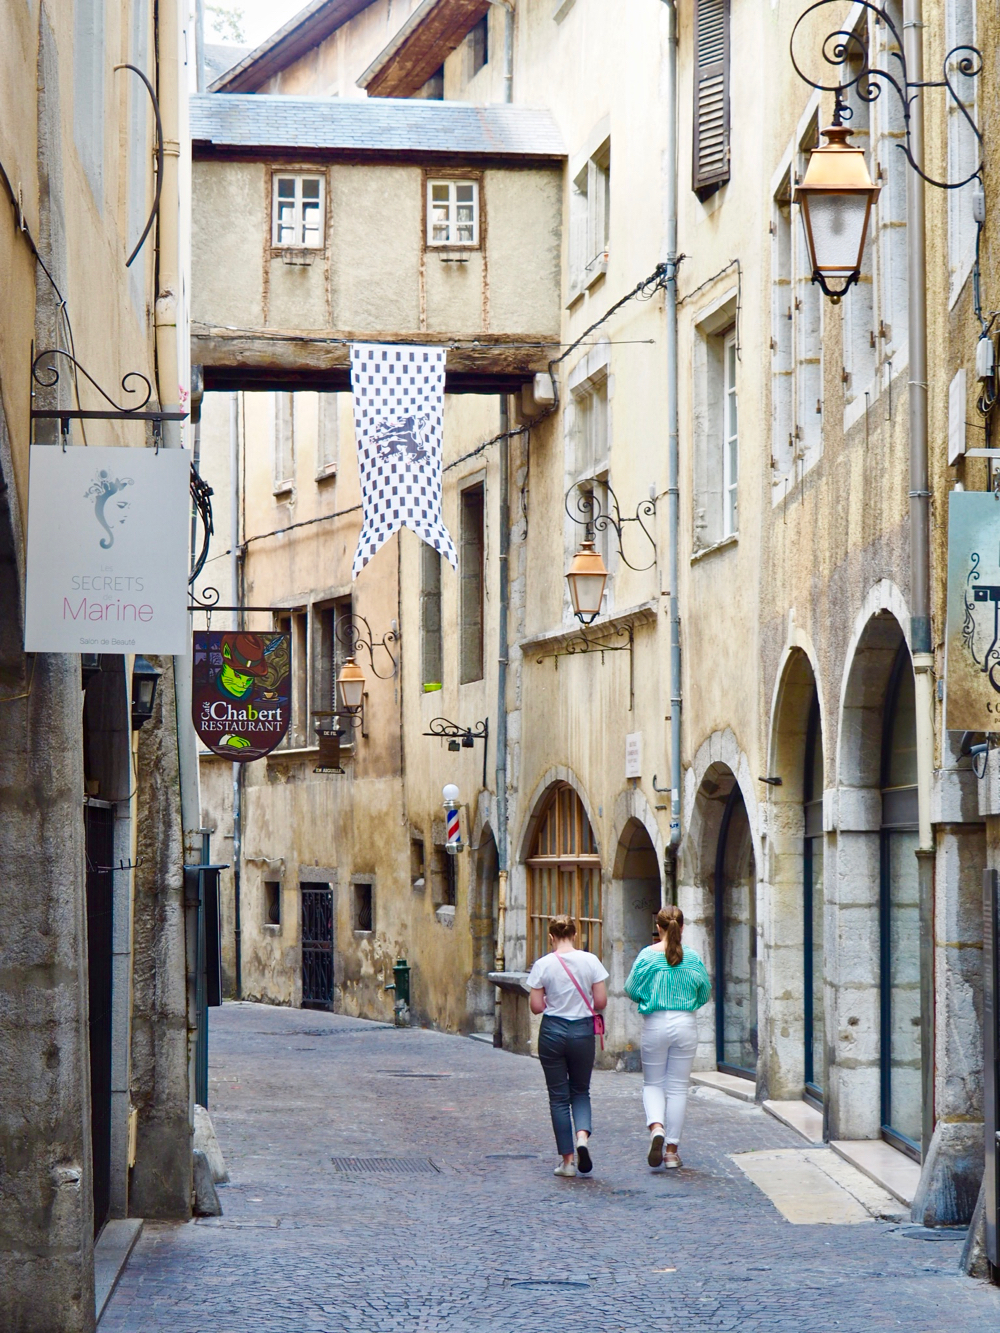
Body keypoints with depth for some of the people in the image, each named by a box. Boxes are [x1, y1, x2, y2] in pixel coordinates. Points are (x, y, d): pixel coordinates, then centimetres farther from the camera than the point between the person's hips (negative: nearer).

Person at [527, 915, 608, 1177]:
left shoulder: (543, 965, -8)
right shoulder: (590, 961, -5)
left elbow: (536, 1006, -6)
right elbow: (601, 1002, -4)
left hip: (552, 1032, -1)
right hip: (582, 1032, 1)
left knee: (559, 1096, 8)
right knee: (580, 1091, 17)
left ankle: (567, 1160, 6)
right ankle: (583, 1136, -11)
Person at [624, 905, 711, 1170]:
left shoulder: (648, 956, -7)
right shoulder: (692, 957, -2)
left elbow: (631, 990, -1)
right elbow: (705, 992, 6)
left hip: (655, 1024, -1)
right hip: (685, 1024, 1)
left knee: (653, 1084, 13)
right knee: (678, 1087, 8)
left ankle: (656, 1127, -15)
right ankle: (672, 1150, 9)